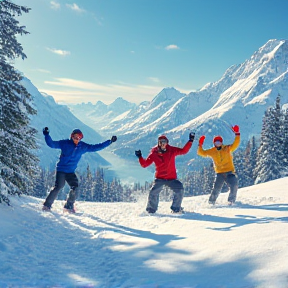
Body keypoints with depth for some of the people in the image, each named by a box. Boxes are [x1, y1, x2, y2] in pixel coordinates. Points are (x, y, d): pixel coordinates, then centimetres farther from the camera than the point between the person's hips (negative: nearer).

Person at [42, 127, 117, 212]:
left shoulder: (83, 146, 4)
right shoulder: (65, 143, -6)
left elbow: (96, 147, 9)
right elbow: (51, 144, -5)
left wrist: (110, 141, 7)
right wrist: (47, 135, -21)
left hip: (70, 172, 4)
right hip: (61, 170, -4)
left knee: (75, 188, -8)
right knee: (58, 187, -17)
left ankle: (69, 206, 11)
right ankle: (47, 205, -5)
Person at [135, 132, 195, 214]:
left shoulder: (172, 150, 1)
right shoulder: (154, 154, -3)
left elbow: (184, 151, 3)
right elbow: (144, 164, -2)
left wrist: (190, 141, -5)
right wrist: (140, 157, -19)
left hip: (172, 178, 1)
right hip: (159, 178, -1)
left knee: (179, 190, -16)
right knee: (153, 192, -18)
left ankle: (176, 208, 4)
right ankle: (151, 210, 3)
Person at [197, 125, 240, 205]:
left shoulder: (227, 148, 0)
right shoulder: (212, 151, 4)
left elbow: (235, 144, -12)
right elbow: (201, 153, 5)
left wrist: (237, 134, -22)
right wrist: (200, 145, -10)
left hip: (230, 172, 0)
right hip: (219, 173, 0)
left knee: (234, 186, -15)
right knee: (216, 189, -9)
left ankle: (231, 201, 4)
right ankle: (211, 202, 11)